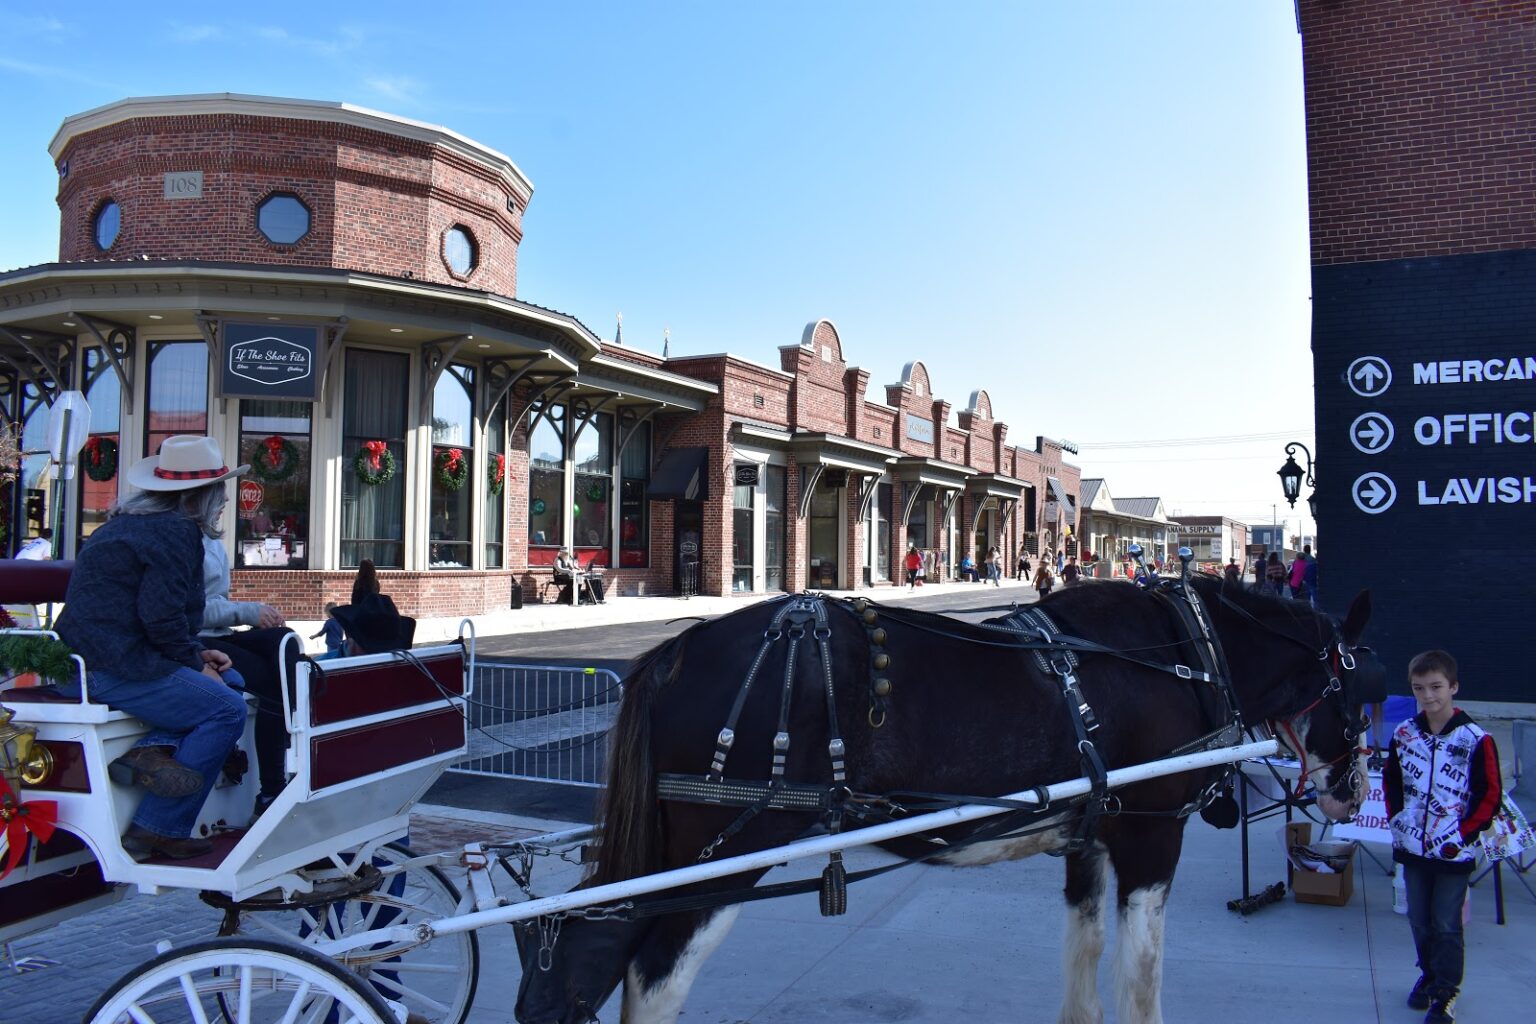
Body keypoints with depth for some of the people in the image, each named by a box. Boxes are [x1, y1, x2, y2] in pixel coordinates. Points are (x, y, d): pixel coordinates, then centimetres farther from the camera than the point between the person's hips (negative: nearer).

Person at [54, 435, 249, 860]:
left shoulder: (134, 521, 21)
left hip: (91, 657, 10)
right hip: (113, 669, -10)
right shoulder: (175, 530, -12)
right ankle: (158, 830, -8)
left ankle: (154, 749, -10)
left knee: (230, 680, 12)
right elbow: (162, 617, -21)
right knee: (227, 709, -12)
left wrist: (197, 654, 12)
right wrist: (195, 663, -5)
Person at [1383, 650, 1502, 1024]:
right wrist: (1397, 816, 5)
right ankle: (1429, 974, 36)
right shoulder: (1404, 734, 1)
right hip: (1412, 847, 4)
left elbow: (1490, 796, -9)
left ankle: (1446, 993, 19)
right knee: (1419, 920, 16)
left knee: (1446, 925, 4)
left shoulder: (1475, 740, -13)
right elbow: (1391, 779, 15)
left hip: (1454, 853, -4)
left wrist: (1462, 834, -11)